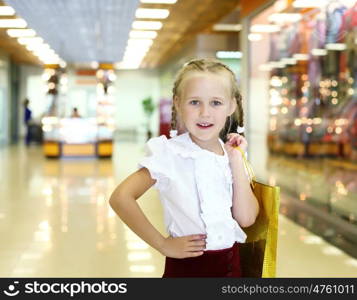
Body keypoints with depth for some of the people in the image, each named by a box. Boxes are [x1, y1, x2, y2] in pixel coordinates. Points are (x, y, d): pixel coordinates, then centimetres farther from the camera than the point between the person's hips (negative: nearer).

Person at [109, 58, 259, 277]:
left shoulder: (233, 153, 1)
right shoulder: (169, 153, -13)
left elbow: (246, 218, -7)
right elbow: (121, 198, -22)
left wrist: (236, 160, -9)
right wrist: (164, 244, -17)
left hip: (231, 264, 4)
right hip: (187, 267, -4)